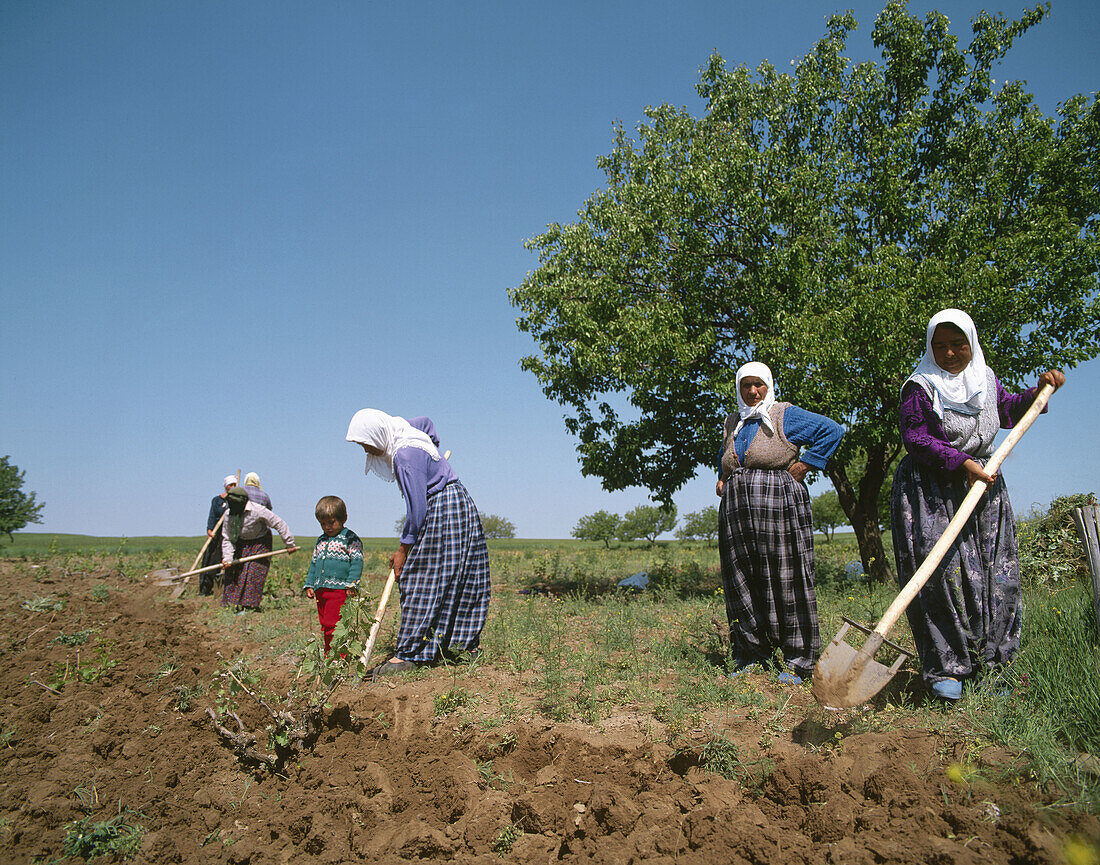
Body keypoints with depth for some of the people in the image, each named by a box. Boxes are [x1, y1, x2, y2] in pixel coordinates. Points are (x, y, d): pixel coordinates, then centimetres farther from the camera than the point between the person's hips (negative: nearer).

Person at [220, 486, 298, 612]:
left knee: (255, 573, -11)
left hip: (260, 543, -5)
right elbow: (227, 539, -5)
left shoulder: (257, 510, -27)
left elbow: (278, 523, -19)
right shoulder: (228, 514, -11)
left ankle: (251, 604, -2)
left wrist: (289, 544, -14)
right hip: (241, 544, 5)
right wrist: (227, 558, -18)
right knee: (233, 572, -1)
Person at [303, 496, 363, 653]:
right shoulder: (321, 541, 19)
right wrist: (309, 585, 18)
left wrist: (352, 584, -16)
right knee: (325, 625, 11)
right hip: (320, 590, 7)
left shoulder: (350, 538, -2)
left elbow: (357, 562, -8)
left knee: (332, 624, -12)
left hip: (339, 589, -7)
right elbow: (314, 564, 25)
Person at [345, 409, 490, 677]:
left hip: (442, 513, -10)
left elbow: (417, 506, -24)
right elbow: (426, 422, 30)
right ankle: (465, 644, 21)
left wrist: (403, 548, -16)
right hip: (460, 507, 10)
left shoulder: (405, 455, -23)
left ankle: (409, 654, -2)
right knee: (458, 579, 13)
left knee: (425, 582, -7)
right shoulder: (407, 432, 5)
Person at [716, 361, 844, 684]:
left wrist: (804, 464, -7)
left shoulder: (786, 415, 3)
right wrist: (721, 479, 18)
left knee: (786, 580, -3)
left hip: (778, 503, -5)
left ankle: (798, 661, 7)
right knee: (740, 582, 5)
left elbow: (833, 430, -3)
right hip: (736, 509, 6)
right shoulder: (731, 424, 20)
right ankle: (752, 654, 17)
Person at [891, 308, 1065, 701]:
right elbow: (914, 438, -15)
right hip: (930, 489, -6)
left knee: (995, 574, 4)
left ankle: (987, 663, 15)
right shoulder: (920, 387, -9)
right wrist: (961, 463, -23)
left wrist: (1040, 390, 11)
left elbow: (1008, 411, 26)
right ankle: (944, 668, -5)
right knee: (942, 573, -12)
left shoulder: (985, 378, 10)